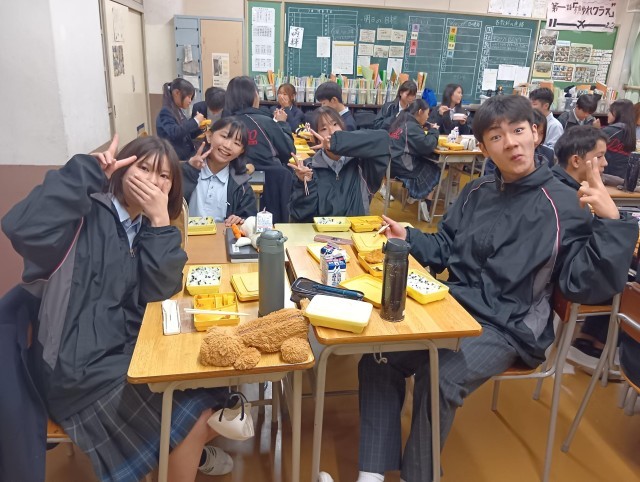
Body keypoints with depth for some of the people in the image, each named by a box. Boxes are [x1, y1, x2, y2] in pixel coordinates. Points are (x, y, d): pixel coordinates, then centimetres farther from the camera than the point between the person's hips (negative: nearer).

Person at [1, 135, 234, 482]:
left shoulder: (147, 228, 5)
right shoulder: (88, 215, -13)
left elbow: (159, 290, -10)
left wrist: (160, 220, -18)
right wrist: (88, 170, -28)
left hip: (129, 346, 7)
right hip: (81, 364, -7)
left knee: (219, 387, 5)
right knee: (193, 414, -12)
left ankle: (188, 450, 33)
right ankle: (187, 452, 19)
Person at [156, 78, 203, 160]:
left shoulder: (179, 112, 13)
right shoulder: (165, 112, -13)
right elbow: (174, 133, -30)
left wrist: (198, 126, 2)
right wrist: (195, 121, -22)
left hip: (187, 156, 9)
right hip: (175, 159, -9)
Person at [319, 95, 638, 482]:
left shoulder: (563, 205, -7)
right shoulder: (477, 192, 10)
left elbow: (587, 285, -13)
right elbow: (444, 248, 17)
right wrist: (407, 238, 1)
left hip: (509, 327, -5)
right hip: (455, 306, 6)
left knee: (438, 380, -28)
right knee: (379, 357, -8)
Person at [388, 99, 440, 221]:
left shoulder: (401, 121, 14)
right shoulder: (412, 126, -14)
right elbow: (427, 146, -19)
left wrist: (428, 131, 10)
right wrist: (434, 131, -2)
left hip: (393, 162, 9)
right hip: (401, 166, -9)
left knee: (429, 166, 19)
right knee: (434, 171, 9)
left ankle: (414, 194, 24)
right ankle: (425, 202, 17)